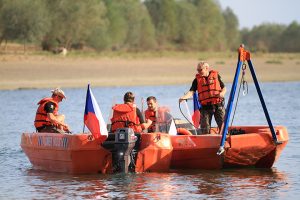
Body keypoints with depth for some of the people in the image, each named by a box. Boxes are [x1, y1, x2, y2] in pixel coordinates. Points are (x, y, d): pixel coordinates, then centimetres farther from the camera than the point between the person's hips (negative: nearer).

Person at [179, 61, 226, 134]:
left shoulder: (216, 75, 5)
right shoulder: (197, 79, 5)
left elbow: (224, 88, 11)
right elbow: (191, 91, -5)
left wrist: (222, 93, -12)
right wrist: (184, 97, -23)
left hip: (218, 105, -1)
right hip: (205, 107, 1)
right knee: (205, 128, 2)